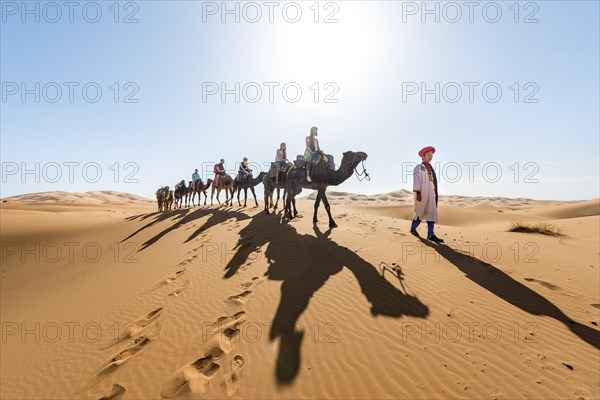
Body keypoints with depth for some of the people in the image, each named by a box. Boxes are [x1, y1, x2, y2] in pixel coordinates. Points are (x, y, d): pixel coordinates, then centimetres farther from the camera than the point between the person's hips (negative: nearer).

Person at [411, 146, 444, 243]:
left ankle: (430, 234, -4)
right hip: (421, 193, -6)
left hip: (431, 193, 6)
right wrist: (418, 193, -21)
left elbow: (433, 182, 18)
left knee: (432, 213, -3)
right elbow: (416, 180, -13)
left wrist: (435, 193, 15)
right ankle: (413, 228, 26)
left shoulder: (430, 168, 17)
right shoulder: (418, 167, -4)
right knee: (420, 212, 4)